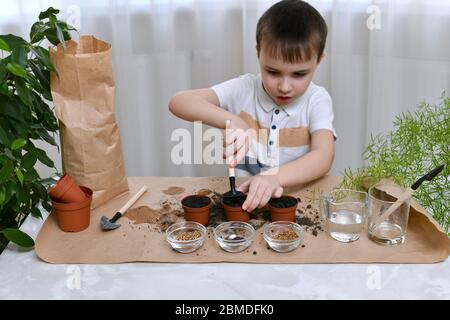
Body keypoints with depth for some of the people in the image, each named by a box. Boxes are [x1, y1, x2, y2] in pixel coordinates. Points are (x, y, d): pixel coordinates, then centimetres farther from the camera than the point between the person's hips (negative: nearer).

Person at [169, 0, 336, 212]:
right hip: (242, 195, 0)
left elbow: (324, 157, -20)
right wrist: (231, 121, -29)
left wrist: (275, 177, -38)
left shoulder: (316, 100, -6)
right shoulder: (244, 89, -5)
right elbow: (178, 102, -14)